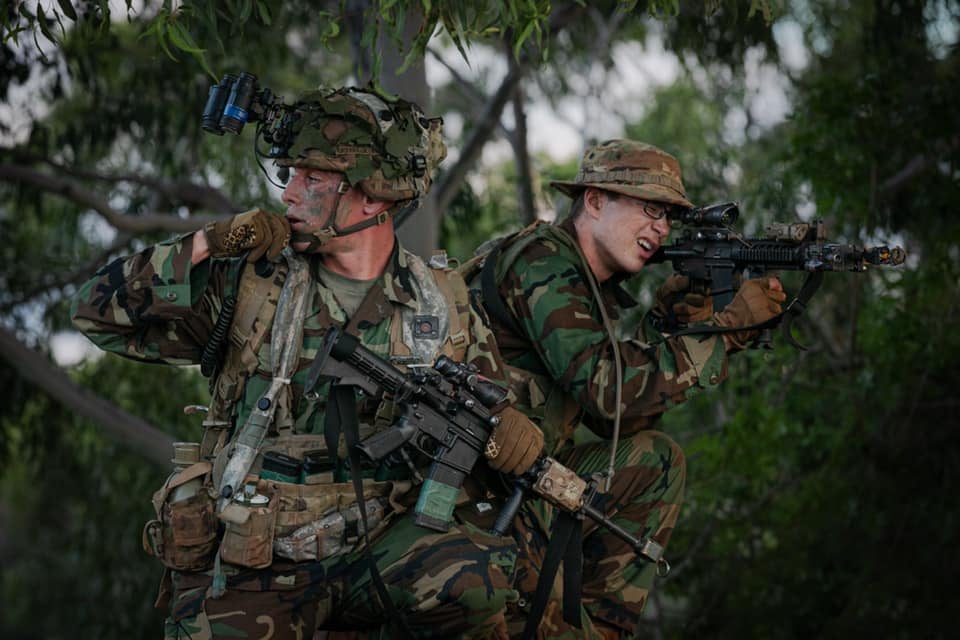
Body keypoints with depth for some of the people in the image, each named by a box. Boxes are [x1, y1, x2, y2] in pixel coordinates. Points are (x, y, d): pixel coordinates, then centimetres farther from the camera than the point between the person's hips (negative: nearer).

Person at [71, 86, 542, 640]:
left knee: (481, 575, -26)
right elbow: (100, 311, -1)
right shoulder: (252, 283, 0)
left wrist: (514, 429, -9)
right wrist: (205, 248, -13)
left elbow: (492, 406, 16)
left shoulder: (444, 306, 5)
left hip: (375, 549, 1)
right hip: (249, 570, -1)